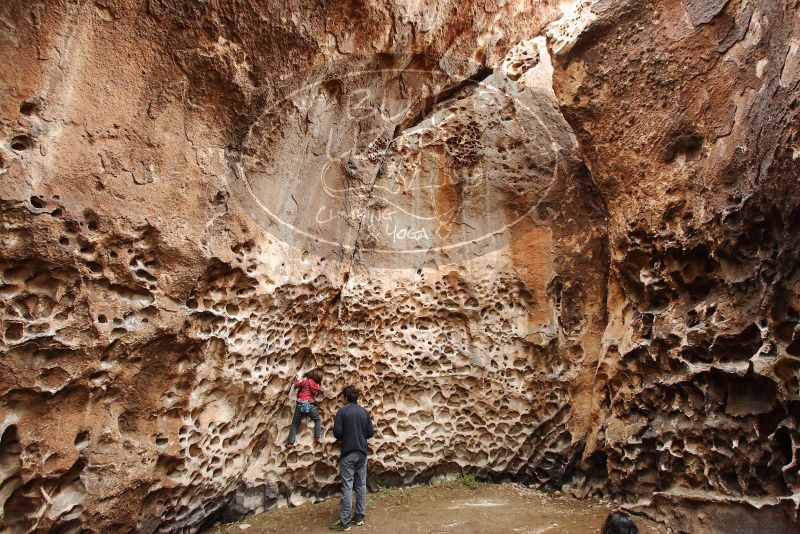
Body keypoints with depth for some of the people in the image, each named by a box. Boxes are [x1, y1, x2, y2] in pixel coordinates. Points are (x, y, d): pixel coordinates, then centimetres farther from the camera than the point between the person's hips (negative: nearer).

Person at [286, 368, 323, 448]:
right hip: (311, 406, 1)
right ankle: (317, 437, 13)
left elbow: (295, 385, 2)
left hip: (301, 404, -1)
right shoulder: (317, 385, 4)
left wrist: (298, 381, 23)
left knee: (295, 424, 10)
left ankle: (290, 443, 6)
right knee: (317, 420, 25)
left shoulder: (306, 381, -6)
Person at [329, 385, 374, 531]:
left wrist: (342, 438, 10)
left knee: (347, 487, -3)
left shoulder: (342, 411, -8)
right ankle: (360, 516, 18)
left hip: (348, 454, -4)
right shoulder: (364, 412, 4)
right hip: (362, 453, 4)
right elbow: (370, 432, 4)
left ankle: (345, 522, 0)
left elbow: (337, 432, -12)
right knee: (361, 485, 11)